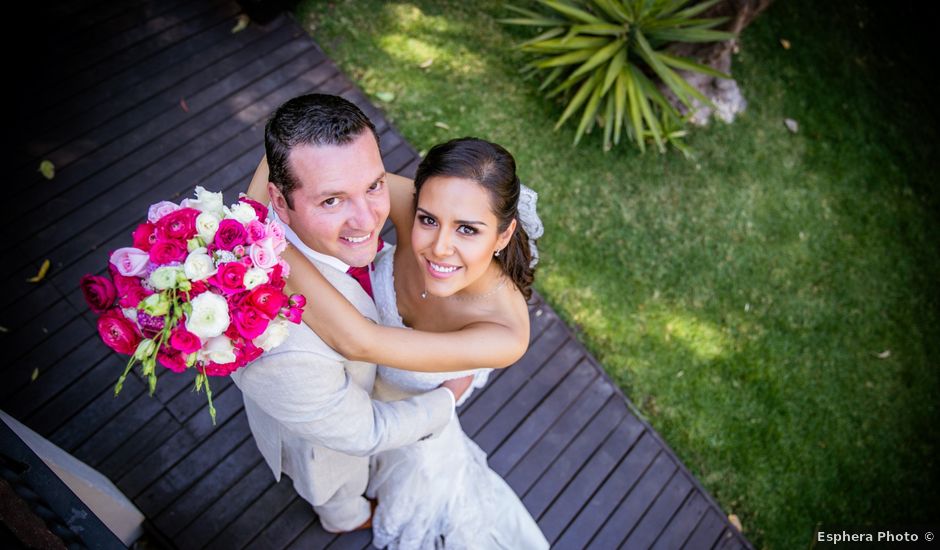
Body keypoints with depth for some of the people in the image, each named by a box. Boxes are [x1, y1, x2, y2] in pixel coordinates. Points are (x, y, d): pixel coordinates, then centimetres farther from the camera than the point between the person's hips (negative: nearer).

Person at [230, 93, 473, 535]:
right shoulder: (286, 351, -52)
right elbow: (363, 434, -31)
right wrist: (449, 398, -17)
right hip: (320, 431, -6)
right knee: (341, 488, 32)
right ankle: (347, 519, 70)